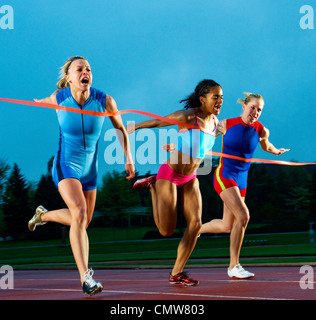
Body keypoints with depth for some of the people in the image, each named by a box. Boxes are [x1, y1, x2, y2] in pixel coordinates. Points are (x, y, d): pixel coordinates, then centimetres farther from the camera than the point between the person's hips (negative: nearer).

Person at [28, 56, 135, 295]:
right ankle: (86, 277, -22)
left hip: (90, 168, 4)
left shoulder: (105, 101, -13)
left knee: (82, 221, 13)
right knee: (79, 214, -24)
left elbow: (121, 129, 4)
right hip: (66, 165, -4)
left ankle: (43, 215, 43)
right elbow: (36, 102, 10)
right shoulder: (57, 99, -15)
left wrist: (129, 159, 2)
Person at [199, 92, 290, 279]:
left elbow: (266, 146, 21)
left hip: (242, 180, 5)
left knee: (226, 227, 5)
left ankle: (195, 230, 35)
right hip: (224, 175, -5)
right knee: (243, 216, -21)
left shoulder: (261, 131, -3)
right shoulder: (226, 124, -8)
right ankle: (234, 267, -12)